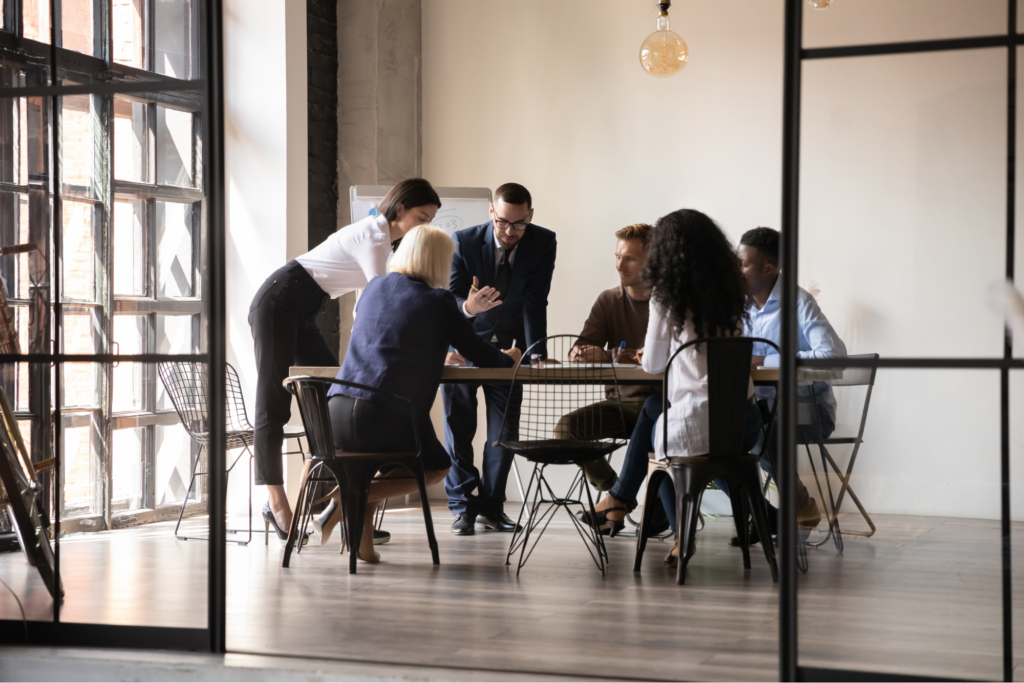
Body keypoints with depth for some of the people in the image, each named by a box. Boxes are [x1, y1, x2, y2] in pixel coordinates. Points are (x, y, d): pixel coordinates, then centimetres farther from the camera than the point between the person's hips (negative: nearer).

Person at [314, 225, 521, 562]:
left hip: (337, 414, 6)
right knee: (437, 466, 22)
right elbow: (480, 355, 7)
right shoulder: (437, 301, 1)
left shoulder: (373, 288, 18)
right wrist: (509, 358, 31)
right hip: (388, 417, -6)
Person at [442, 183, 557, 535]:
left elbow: (535, 302, -18)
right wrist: (468, 307, -44)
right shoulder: (464, 242, -19)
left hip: (508, 346, 2)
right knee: (459, 425, -4)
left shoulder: (543, 243, -15)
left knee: (505, 429, 2)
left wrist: (537, 355, -27)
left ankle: (491, 506, 13)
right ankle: (462, 506, 4)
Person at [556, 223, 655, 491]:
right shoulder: (609, 301, 11)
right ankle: (610, 490, -1)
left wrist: (608, 357, -26)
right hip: (619, 403, 4)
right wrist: (578, 354, -23)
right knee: (566, 427, -20)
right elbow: (579, 352, 3)